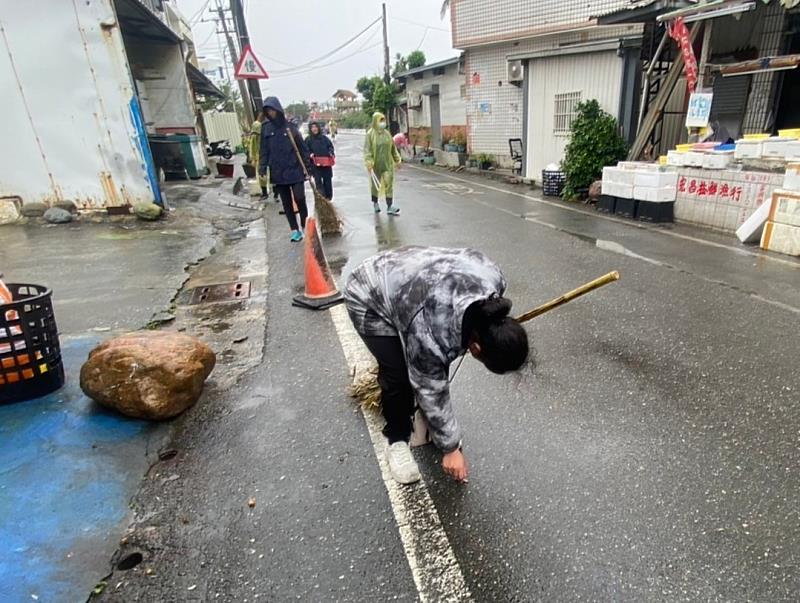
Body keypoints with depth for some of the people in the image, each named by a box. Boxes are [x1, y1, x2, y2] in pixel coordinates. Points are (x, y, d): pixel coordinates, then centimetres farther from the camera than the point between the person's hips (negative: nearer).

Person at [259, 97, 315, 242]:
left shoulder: (290, 127, -1)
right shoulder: (265, 129, 5)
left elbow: (303, 147, 1)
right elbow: (263, 151, 6)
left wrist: (308, 166, -4)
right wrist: (262, 169, -3)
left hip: (295, 170, -2)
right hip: (278, 173, 3)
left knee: (299, 198, -10)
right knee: (286, 203, 6)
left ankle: (304, 226, 12)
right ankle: (295, 230, 14)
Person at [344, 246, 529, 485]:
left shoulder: (494, 279, -22)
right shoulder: (432, 335, -37)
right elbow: (432, 394, -22)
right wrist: (450, 448, -8)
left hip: (405, 278, 7)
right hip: (369, 299, -6)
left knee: (434, 370, 1)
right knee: (400, 374, -14)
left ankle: (426, 423, 23)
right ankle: (397, 440, 10)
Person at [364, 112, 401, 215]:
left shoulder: (387, 133, 7)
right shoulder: (370, 134, -6)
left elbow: (393, 148, 14)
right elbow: (367, 149, -14)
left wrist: (397, 159, 15)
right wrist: (368, 162, -25)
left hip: (387, 163, 3)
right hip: (375, 163, -3)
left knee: (389, 183, -8)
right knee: (375, 184, 11)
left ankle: (390, 207, -11)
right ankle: (375, 203, 34)